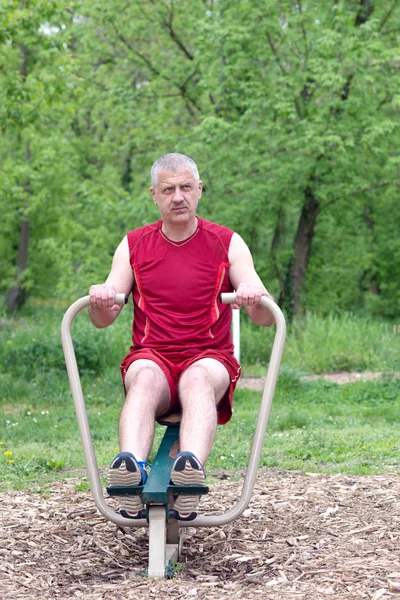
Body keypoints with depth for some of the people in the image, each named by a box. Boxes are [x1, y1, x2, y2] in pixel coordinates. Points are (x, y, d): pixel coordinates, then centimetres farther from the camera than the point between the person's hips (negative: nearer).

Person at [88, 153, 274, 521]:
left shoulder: (227, 244, 8)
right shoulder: (134, 246, 12)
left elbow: (266, 319, -2)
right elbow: (104, 320, 3)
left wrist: (256, 297, -26)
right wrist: (101, 300, -21)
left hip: (209, 358, -1)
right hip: (151, 356, 1)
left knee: (197, 379, -36)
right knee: (145, 379, -34)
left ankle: (191, 469, -62)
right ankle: (131, 469, -59)